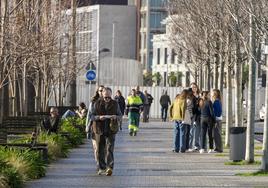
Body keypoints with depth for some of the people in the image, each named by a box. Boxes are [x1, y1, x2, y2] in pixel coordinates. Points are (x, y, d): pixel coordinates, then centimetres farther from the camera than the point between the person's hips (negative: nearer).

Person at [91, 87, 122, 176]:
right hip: (99, 130, 1)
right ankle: (101, 168, 18)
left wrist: (116, 117, -11)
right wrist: (99, 117, -20)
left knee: (109, 149, -12)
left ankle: (109, 168, -19)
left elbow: (120, 115, 13)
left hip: (110, 130, -1)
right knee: (100, 150, 6)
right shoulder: (97, 104, 2)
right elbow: (92, 116, 1)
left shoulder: (115, 104, 5)